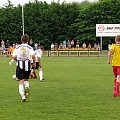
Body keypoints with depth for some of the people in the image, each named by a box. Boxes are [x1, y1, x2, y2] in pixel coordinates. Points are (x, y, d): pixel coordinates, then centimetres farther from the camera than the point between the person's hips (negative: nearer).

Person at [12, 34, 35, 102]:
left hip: (19, 65, 0)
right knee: (26, 79, 21)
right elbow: (33, 56, -14)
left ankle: (23, 97, -11)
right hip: (27, 65, 0)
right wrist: (34, 63, 2)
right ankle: (27, 87, -11)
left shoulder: (17, 47, 6)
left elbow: (14, 56, -5)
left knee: (21, 81, 1)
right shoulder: (29, 47, 1)